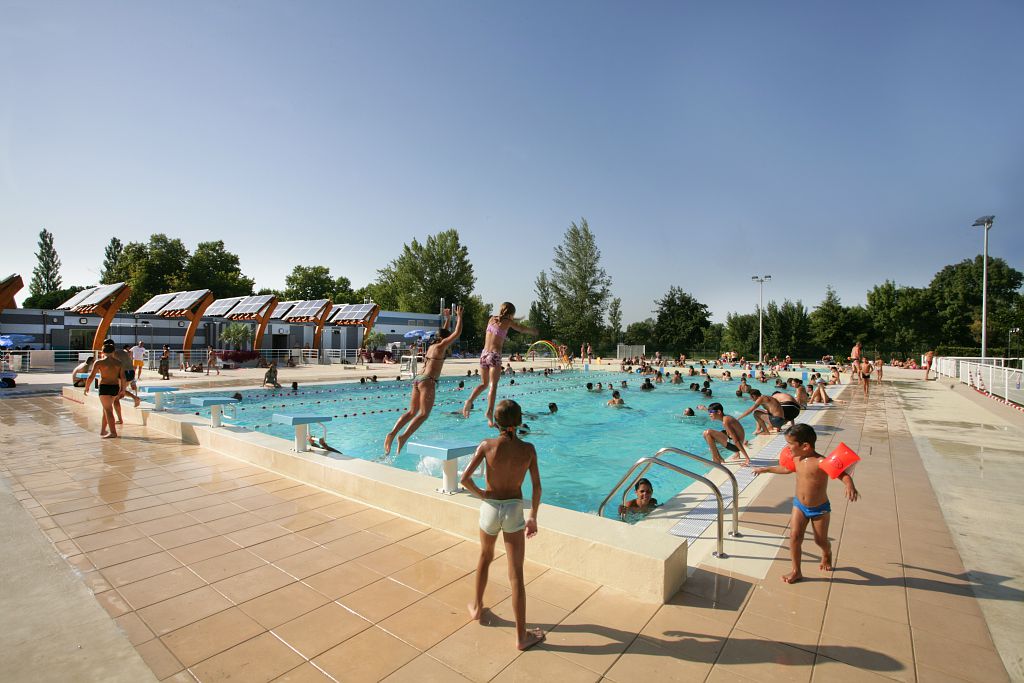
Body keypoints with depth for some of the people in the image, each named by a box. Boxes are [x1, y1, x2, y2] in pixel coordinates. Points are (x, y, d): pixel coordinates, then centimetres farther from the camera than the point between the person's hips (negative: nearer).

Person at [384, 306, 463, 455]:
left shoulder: (432, 346, 21)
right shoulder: (441, 346, -1)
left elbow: (444, 333, 39)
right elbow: (457, 333, -2)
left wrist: (447, 319, 45)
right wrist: (459, 316, 10)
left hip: (418, 379, 9)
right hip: (428, 381, -9)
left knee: (411, 412, 8)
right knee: (423, 414, -10)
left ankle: (392, 434, -5)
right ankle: (404, 437, -24)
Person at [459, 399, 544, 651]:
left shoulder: (487, 445, -13)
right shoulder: (528, 449, -9)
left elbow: (465, 478, -17)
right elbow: (537, 487, -5)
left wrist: (479, 492, 2)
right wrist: (533, 518, 6)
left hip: (490, 508, 1)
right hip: (514, 510, -1)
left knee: (485, 557, 28)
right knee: (516, 575, 8)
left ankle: (477, 607, 47)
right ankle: (522, 636, 16)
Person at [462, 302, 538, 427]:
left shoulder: (492, 319, 14)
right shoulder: (507, 322, 1)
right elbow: (522, 329, 14)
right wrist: (534, 331, 32)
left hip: (484, 354, 5)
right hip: (495, 355, -5)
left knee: (484, 384, 15)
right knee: (493, 385, -9)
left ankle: (470, 400, -7)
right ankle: (490, 411, -24)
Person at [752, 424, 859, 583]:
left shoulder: (821, 462, -28)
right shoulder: (797, 459, -4)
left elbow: (843, 474, -35)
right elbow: (787, 468, 17)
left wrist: (850, 486, -57)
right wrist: (765, 469, 27)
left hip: (819, 509, -5)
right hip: (799, 505, 5)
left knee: (820, 540, 14)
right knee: (794, 537, -3)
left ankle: (827, 554, 51)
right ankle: (796, 571, 12)